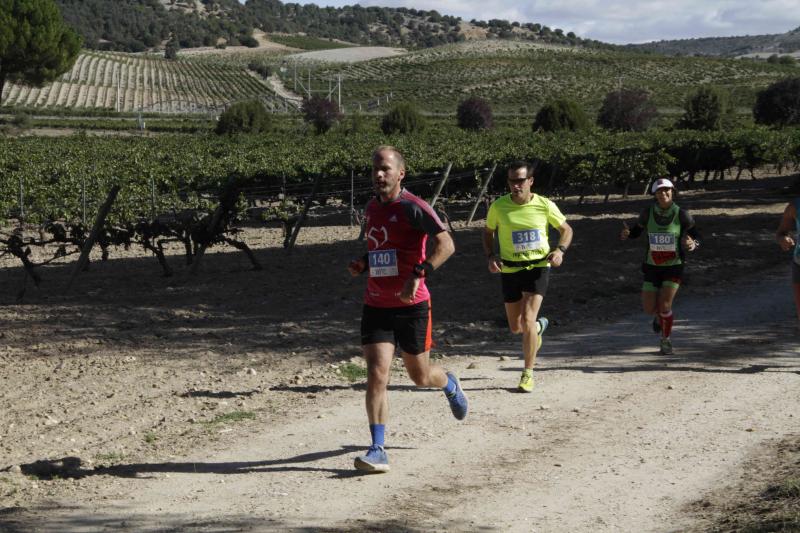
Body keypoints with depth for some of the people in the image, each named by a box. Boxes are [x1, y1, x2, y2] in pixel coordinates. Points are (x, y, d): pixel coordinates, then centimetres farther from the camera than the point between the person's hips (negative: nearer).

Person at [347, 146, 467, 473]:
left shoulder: (413, 208, -12)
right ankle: (378, 451, -11)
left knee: (420, 376, 11)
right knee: (377, 375, -11)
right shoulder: (372, 209, 10)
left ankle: (450, 385, 48)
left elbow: (446, 244, -22)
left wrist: (418, 275, -32)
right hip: (375, 307, 5)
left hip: (412, 305, -4)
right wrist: (363, 264, 7)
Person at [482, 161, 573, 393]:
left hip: (538, 268, -3)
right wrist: (490, 256, -6)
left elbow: (566, 229, 7)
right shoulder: (498, 206, -6)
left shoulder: (545, 206, -8)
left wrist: (560, 250, -12)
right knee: (515, 327, 10)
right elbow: (488, 233, 11)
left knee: (527, 320, -17)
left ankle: (528, 374, -4)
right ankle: (539, 326, 48)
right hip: (510, 270, 3)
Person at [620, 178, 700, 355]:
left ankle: (666, 340, 14)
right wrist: (626, 234, -18)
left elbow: (696, 237, -6)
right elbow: (637, 230, 5)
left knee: (665, 306, -13)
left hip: (674, 267, -2)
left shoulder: (682, 215, -14)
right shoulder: (648, 212, -9)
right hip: (652, 267, 2)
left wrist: (692, 244, -30)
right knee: (649, 309, 0)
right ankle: (660, 316, 41)